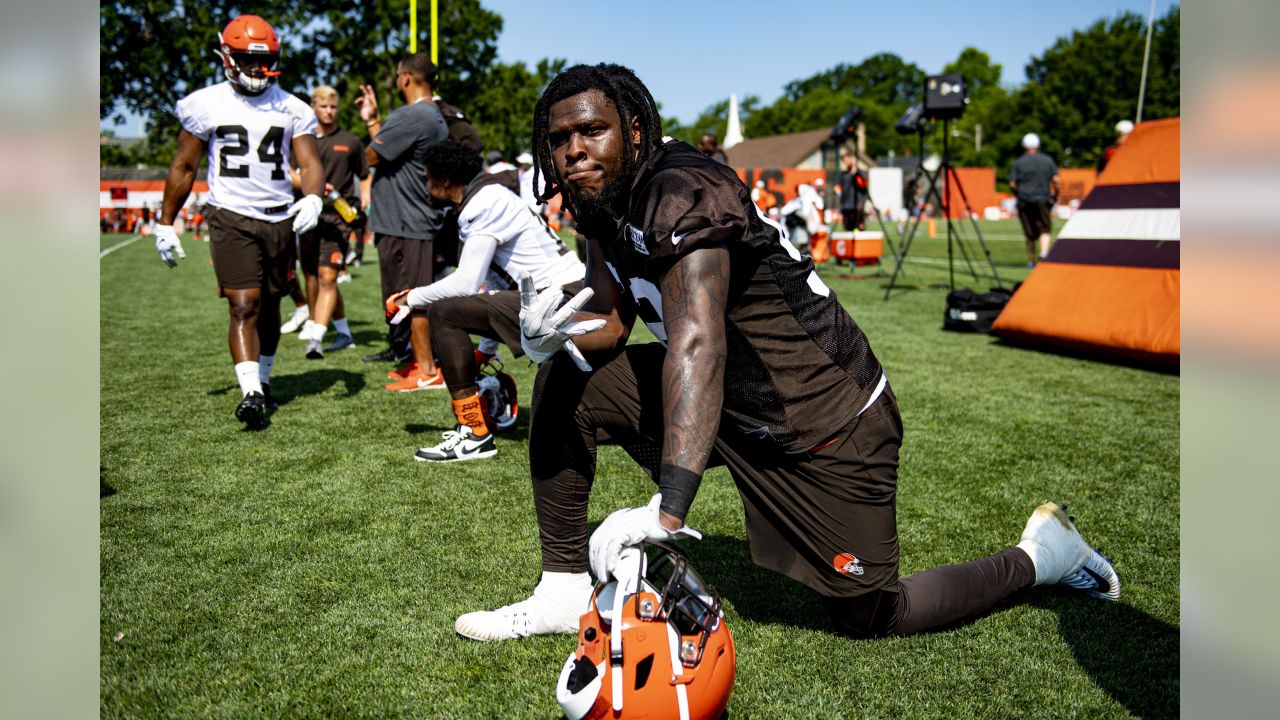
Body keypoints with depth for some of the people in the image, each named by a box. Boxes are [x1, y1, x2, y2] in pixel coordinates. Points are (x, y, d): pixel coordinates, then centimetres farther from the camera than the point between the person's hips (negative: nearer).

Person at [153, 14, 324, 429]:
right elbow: (183, 168, 8)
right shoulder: (207, 105, 2)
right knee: (245, 305, -13)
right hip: (231, 218, -3)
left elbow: (310, 163, 1)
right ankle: (251, 393, -18)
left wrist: (313, 198, -22)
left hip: (279, 219, 3)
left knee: (269, 306, 11)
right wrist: (165, 224, 9)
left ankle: (262, 381, 26)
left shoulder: (292, 110, 7)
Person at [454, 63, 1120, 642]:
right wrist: (556, 333, -21)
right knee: (566, 382, -3)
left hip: (827, 419, -8)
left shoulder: (682, 194, -27)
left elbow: (697, 346, -40)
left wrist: (666, 515, -48)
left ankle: (1039, 556, 26)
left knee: (868, 615, 2)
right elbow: (611, 322, 4)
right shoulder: (606, 206, 1)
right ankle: (565, 591, 7)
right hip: (732, 403, 8)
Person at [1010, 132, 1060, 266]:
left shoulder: (1018, 162, 1)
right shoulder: (1047, 160, 5)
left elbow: (1012, 184, -2)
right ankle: (1044, 252, -20)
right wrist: (1055, 196, 11)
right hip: (1043, 200, 0)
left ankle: (1031, 260, 13)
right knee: (1044, 229, 4)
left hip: (1024, 201, 0)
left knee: (1029, 233, 8)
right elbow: (1055, 180, 0)